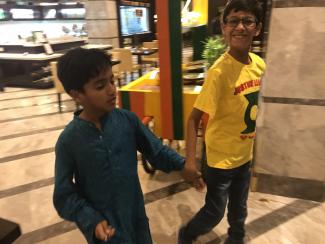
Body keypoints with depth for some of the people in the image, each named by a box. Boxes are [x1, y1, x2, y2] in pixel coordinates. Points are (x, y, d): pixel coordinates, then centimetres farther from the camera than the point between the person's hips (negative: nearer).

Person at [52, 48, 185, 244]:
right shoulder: (69, 140, -17)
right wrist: (92, 221, -22)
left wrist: (182, 164, -17)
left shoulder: (128, 120, -11)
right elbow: (64, 196, -11)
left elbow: (156, 151, -3)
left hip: (136, 215, 3)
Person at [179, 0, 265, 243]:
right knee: (214, 212, 11)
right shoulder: (219, 71, -25)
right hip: (221, 158, -6)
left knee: (239, 208, 24)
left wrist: (251, 144, 14)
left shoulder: (259, 64, -3)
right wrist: (190, 161, -32)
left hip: (244, 154, 6)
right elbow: (194, 119, -24)